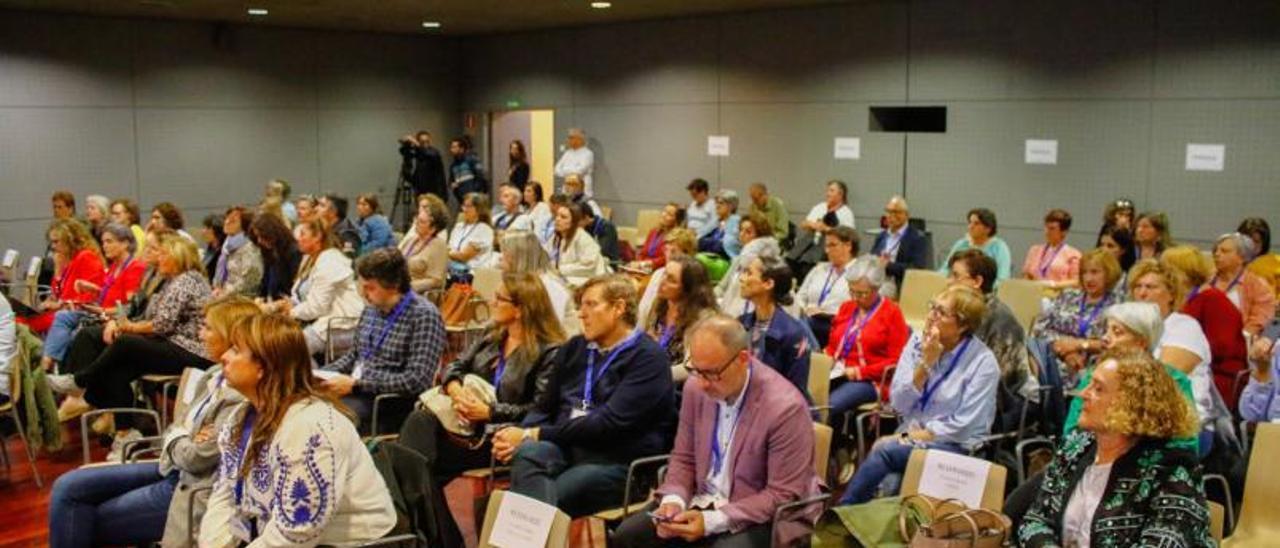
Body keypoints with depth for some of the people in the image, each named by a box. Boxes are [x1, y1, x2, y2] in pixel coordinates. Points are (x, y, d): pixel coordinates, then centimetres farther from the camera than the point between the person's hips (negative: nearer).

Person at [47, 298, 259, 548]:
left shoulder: (240, 397, -24)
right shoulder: (216, 375, 7)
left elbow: (196, 459, -21)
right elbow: (179, 427, 12)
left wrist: (175, 440, -1)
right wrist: (182, 439, -11)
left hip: (188, 488, -9)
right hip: (172, 467, 9)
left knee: (82, 520, 0)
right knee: (68, 487, 4)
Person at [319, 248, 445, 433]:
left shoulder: (424, 315, -12)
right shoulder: (372, 308, 12)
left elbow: (417, 381, -20)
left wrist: (356, 385, -19)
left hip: (391, 402, -7)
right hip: (356, 393, 8)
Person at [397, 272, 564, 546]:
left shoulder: (549, 351, -9)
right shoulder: (493, 336, 15)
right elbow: (455, 367, 14)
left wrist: (489, 411, -22)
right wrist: (456, 389, -9)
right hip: (469, 424, 7)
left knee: (426, 464, -20)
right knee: (420, 420, -21)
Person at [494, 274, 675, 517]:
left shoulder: (648, 358, -3)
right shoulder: (574, 348, 21)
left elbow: (609, 423, -13)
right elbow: (544, 407, 21)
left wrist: (534, 434, -11)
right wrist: (520, 435, -3)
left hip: (617, 462, -5)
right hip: (566, 447, 5)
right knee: (527, 454, -29)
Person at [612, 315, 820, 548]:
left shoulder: (785, 408, -23)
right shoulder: (695, 389, -4)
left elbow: (783, 495, -18)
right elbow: (683, 458, 8)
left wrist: (713, 521, -24)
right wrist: (673, 500, -13)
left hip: (762, 517, -6)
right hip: (703, 501, 6)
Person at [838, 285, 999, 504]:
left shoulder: (983, 361, -11)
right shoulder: (918, 341, 1)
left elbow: (964, 426, -12)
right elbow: (898, 404, -3)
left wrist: (915, 437, -14)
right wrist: (926, 363, -13)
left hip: (956, 445, -3)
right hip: (912, 433, 4)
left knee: (884, 450, -28)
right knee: (891, 486, -29)